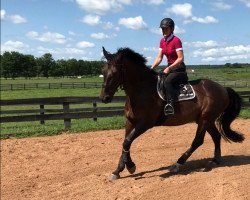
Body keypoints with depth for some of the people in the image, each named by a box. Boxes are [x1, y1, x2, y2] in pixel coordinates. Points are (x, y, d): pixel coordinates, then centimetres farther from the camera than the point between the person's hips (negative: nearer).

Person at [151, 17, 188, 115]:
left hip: (179, 69, -8)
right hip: (169, 68, 8)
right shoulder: (162, 41, 8)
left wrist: (169, 68, -26)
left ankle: (170, 105, -38)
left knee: (167, 81, -34)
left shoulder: (176, 40, -14)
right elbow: (159, 57, 5)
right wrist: (152, 68, -10)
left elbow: (181, 58, -19)